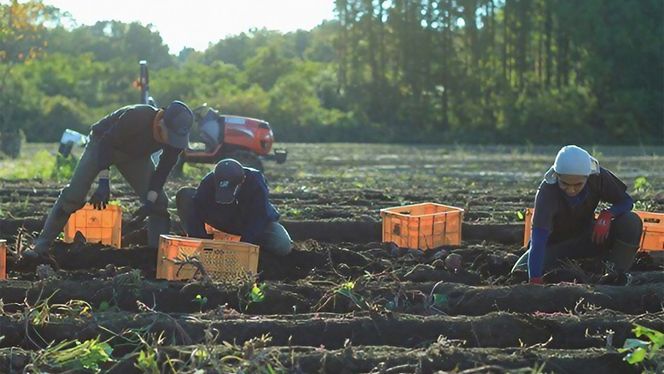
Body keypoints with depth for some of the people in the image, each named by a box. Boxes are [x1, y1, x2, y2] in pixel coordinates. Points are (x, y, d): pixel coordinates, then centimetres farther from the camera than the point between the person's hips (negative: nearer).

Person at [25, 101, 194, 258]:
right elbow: (106, 143, -34)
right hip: (103, 144, -5)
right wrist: (104, 182, -41)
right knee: (72, 196, -14)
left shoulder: (177, 134, -25)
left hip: (135, 155, 5)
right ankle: (41, 246, -8)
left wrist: (150, 201, -25)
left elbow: (164, 168, -15)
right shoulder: (137, 117, -41)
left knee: (158, 202, -8)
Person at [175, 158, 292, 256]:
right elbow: (196, 211, -28)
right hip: (223, 221, 2)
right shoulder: (209, 181, -27)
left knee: (283, 246, -31)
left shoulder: (255, 180, -33)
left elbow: (259, 217, -33)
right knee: (184, 195, -20)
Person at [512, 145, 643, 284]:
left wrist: (607, 215, -32)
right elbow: (538, 239, -41)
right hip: (556, 243, -1)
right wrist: (535, 281, -50)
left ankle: (614, 273, -12)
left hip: (587, 236, 1)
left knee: (631, 222, -25)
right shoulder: (547, 192, -34)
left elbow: (626, 201, -10)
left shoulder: (597, 177, -24)